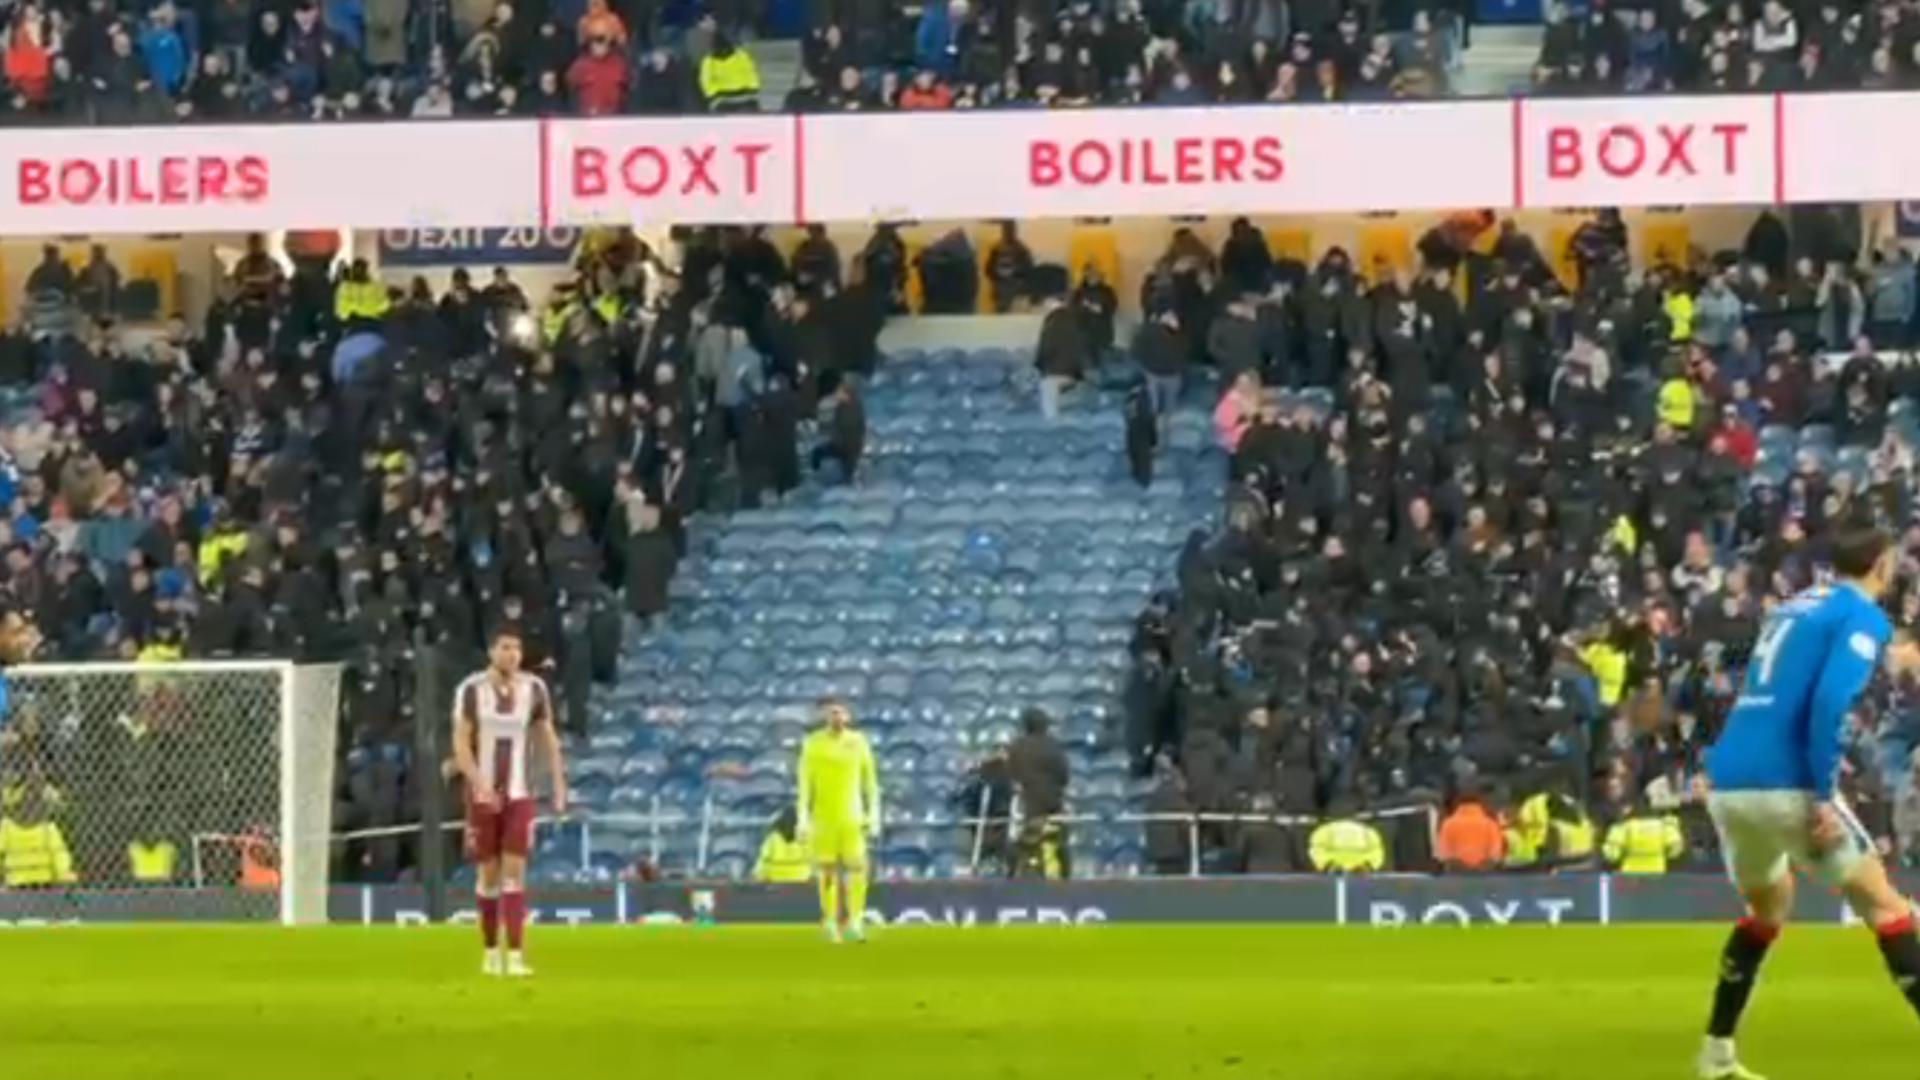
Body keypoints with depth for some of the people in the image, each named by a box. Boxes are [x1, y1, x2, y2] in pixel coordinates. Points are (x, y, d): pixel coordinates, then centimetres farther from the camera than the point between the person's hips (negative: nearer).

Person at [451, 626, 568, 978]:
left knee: (515, 871, -10)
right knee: (489, 874, 6)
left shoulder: (534, 689, -1)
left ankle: (515, 956, -14)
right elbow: (461, 744, -12)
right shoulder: (470, 690, -8)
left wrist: (559, 785, 4)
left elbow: (548, 739, 10)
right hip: (482, 795, -1)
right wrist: (481, 785, -24)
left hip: (519, 795, 1)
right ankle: (491, 951, 22)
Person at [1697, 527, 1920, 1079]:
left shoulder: (1796, 607, 22)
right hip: (1783, 783, -8)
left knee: (1768, 905, 29)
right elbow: (1828, 703, -17)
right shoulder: (1863, 617, -1)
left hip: (1727, 780, 8)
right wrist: (1823, 795, -18)